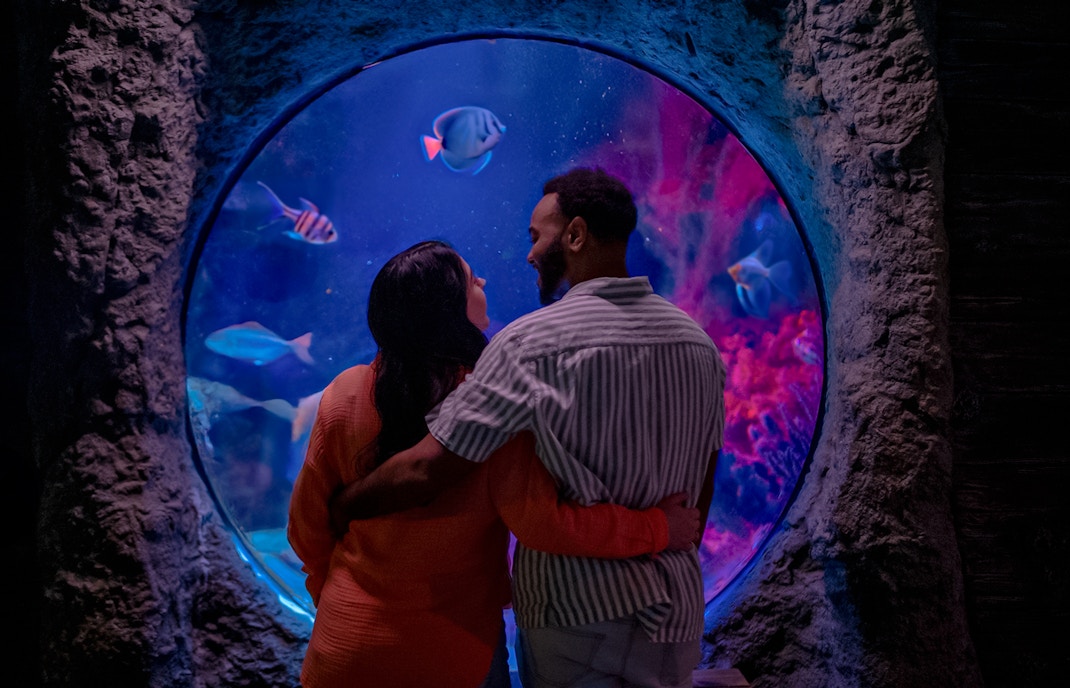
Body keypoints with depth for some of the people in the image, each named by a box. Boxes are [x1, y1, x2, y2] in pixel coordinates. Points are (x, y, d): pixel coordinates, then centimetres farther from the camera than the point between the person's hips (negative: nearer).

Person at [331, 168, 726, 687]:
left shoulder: (534, 341, -18)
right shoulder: (698, 341, 2)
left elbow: (426, 469, -22)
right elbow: (703, 484, 10)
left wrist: (342, 506, -5)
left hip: (577, 614, -5)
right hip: (677, 615, 6)